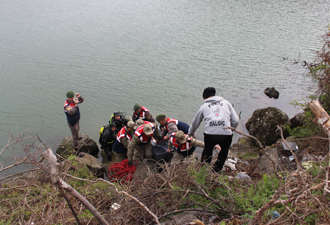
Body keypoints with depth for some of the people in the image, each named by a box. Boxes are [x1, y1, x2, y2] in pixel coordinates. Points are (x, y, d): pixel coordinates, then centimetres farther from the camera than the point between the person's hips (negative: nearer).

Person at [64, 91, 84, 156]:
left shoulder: (74, 100, -7)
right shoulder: (66, 105, -31)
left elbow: (81, 100, 5)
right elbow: (71, 112, -47)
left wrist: (79, 97, -16)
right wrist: (75, 105, -48)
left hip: (77, 120, 8)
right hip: (72, 122, -8)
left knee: (77, 130, 36)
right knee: (75, 136, -2)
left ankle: (77, 137, 67)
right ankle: (77, 151, 6)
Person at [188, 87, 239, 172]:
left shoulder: (204, 106, 20)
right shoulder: (226, 102, 19)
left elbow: (194, 123, 32)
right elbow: (235, 121, 11)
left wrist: (190, 134, 49)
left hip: (210, 134, 1)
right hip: (226, 135, 0)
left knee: (207, 151, 28)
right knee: (224, 152, 27)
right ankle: (216, 170, 30)